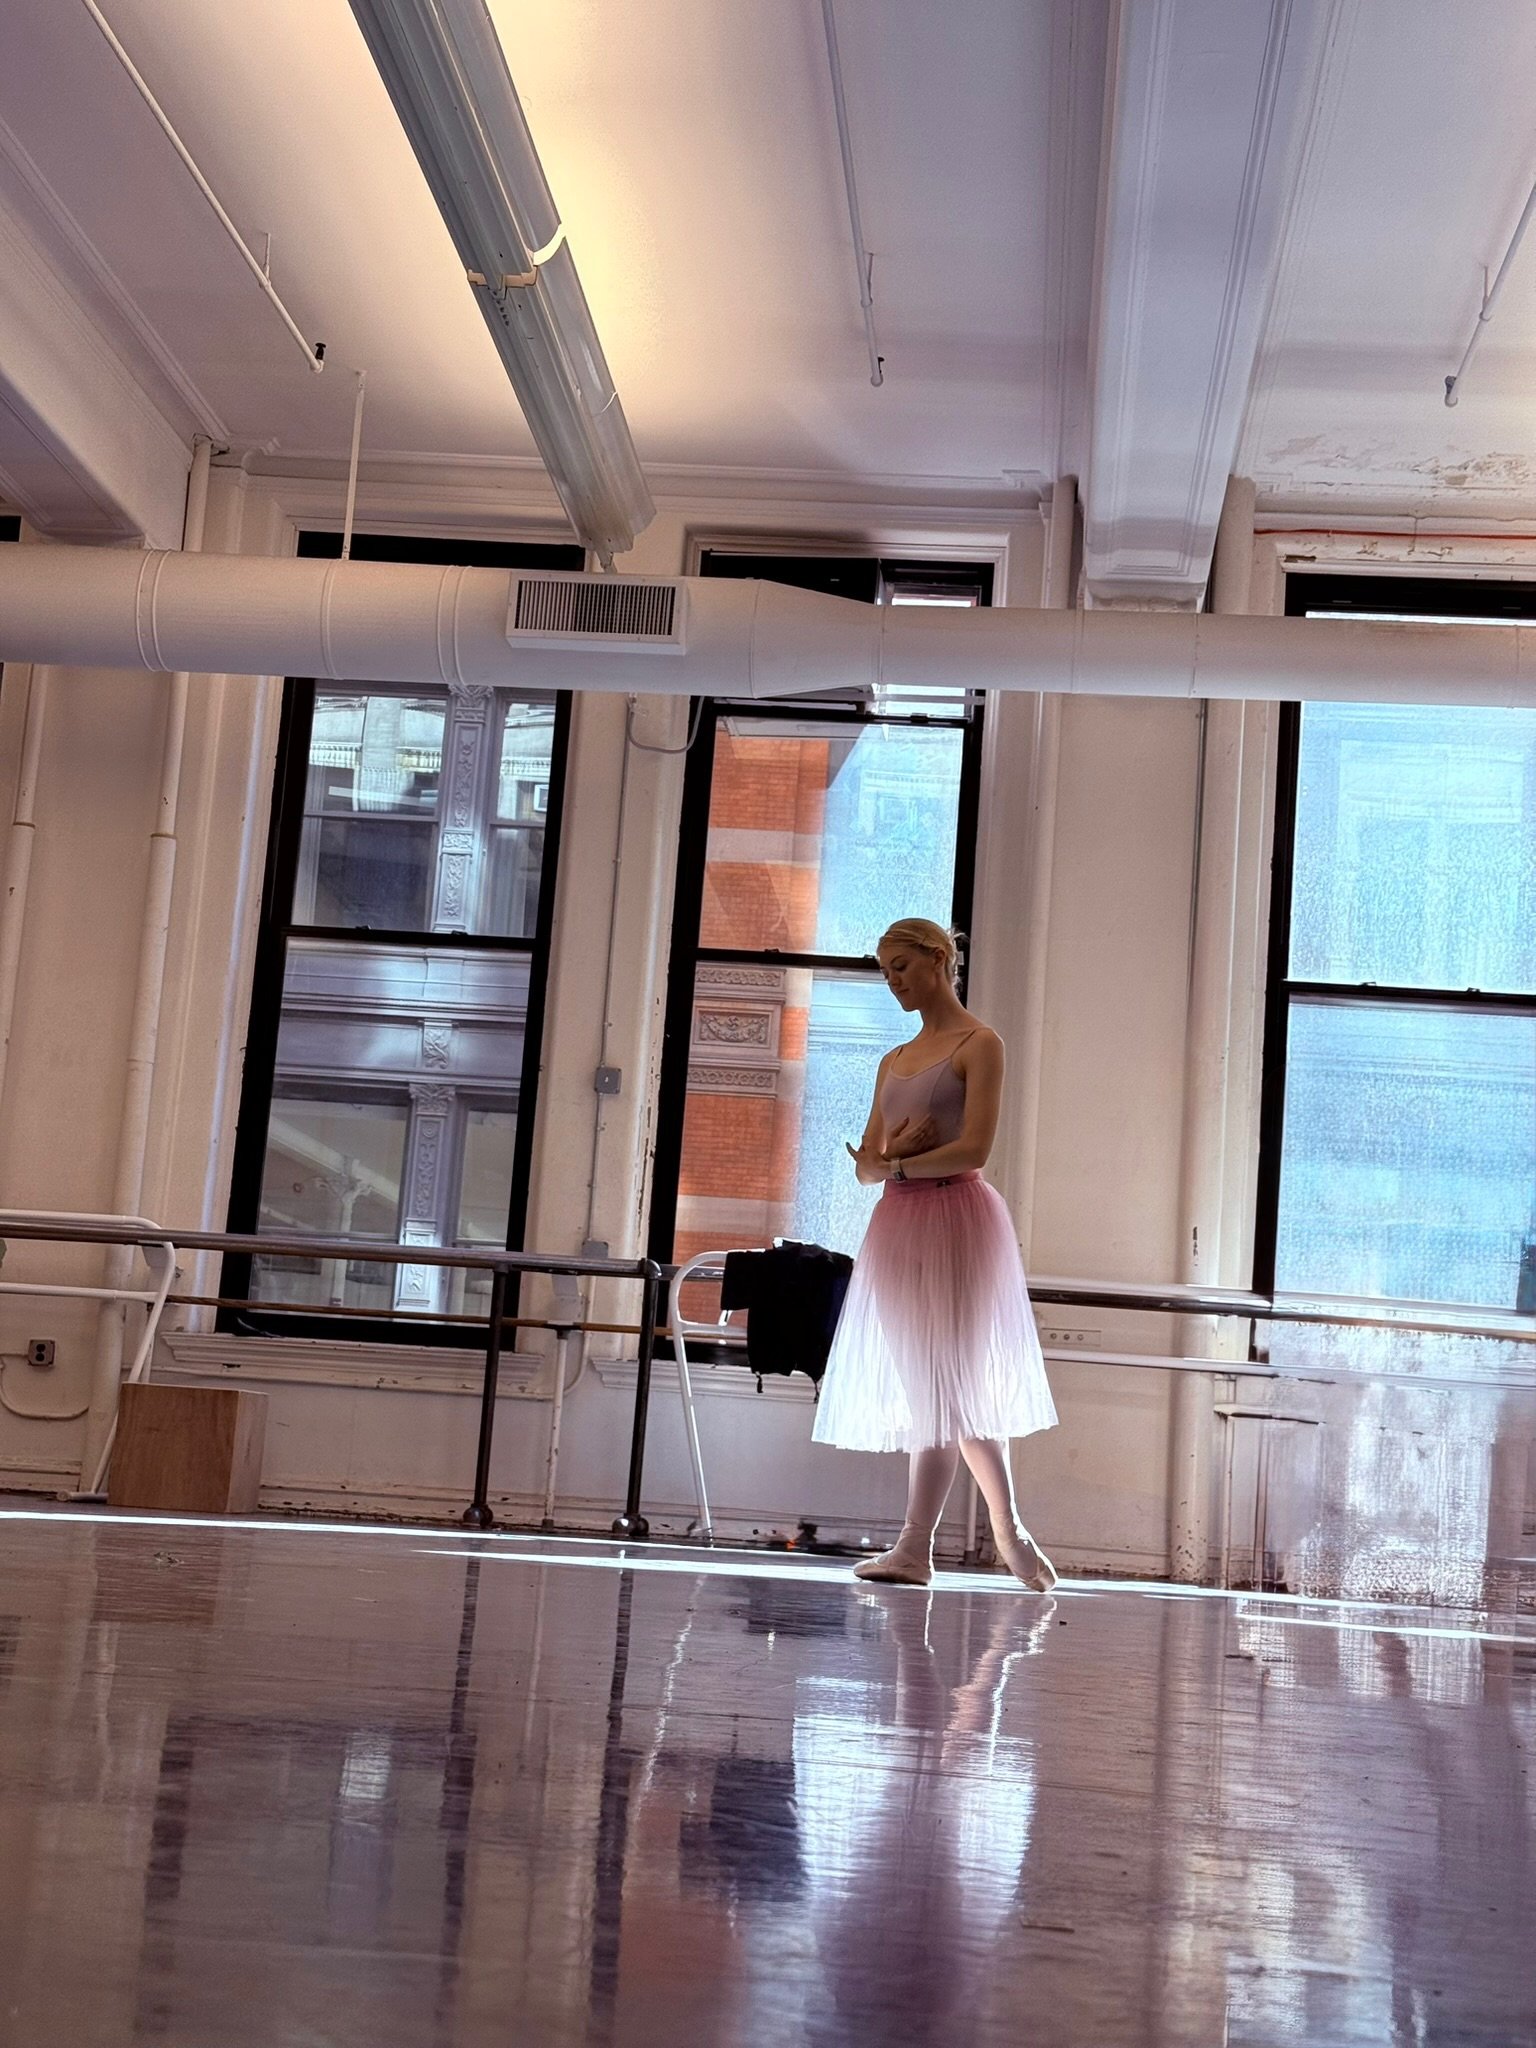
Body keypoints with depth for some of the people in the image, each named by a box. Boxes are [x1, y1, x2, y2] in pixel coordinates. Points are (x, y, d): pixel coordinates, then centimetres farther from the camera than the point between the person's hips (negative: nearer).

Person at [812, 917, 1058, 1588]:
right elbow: (868, 1163, 15)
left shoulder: (978, 1044, -1)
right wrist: (892, 1153, -6)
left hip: (956, 1216, -7)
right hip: (897, 1224, 7)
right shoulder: (895, 1060, 20)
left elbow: (972, 1149, -13)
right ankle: (1009, 1531, 12)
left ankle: (915, 1547, -2)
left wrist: (893, 1165, -5)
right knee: (932, 1390, 5)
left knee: (945, 1384, -6)